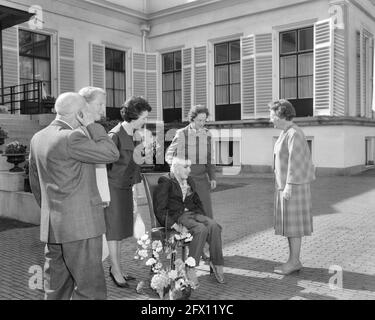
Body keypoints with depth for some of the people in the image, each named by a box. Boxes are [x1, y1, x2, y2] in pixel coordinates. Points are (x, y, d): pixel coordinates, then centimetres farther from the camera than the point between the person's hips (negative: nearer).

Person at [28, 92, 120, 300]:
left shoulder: (37, 138, 10)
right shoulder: (71, 138, -18)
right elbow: (112, 154, -13)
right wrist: (92, 125, -7)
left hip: (51, 226, 9)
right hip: (79, 225, -9)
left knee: (57, 288, 17)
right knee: (91, 289, -1)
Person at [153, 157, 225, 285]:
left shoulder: (189, 181, 19)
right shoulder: (165, 183, -3)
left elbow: (197, 202, 28)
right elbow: (160, 210, -8)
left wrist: (202, 217, 9)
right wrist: (173, 223, -21)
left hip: (193, 213, 6)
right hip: (176, 217, -6)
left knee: (213, 226, -25)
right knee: (201, 229, -33)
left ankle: (216, 263, -18)